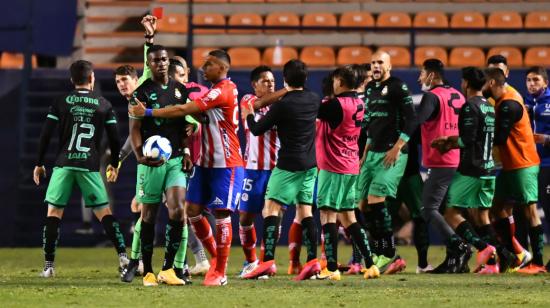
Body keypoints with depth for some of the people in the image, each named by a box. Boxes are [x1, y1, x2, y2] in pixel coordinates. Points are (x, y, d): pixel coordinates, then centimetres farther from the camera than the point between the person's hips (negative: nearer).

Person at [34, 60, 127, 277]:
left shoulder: (61, 103, 4)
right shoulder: (104, 105, 6)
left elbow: (46, 135, 1)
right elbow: (114, 139, 7)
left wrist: (39, 164, 10)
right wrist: (114, 165, 22)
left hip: (63, 164, 0)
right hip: (90, 166, 0)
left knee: (53, 212, 5)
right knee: (104, 212, 7)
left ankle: (48, 265, -1)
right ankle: (122, 255, -6)